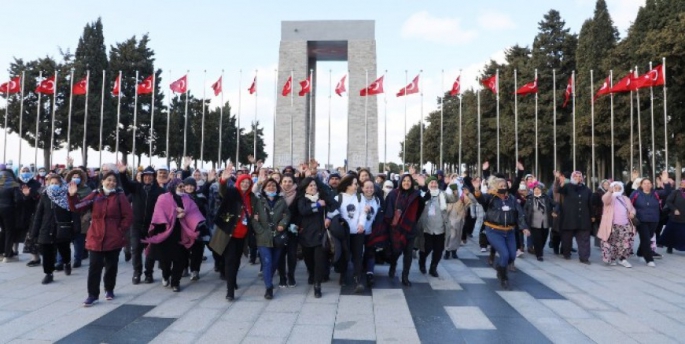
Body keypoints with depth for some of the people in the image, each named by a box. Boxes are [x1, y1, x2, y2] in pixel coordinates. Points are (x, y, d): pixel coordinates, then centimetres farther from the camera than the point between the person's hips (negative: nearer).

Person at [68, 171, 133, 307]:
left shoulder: (120, 197, -2)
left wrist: (121, 230, -8)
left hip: (114, 238, 0)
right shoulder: (94, 195, 4)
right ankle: (93, 294, 8)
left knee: (111, 266, 12)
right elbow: (78, 208, -3)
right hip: (96, 238, 1)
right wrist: (73, 196, -18)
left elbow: (128, 216, -4)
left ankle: (109, 290, 30)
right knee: (94, 267, 0)